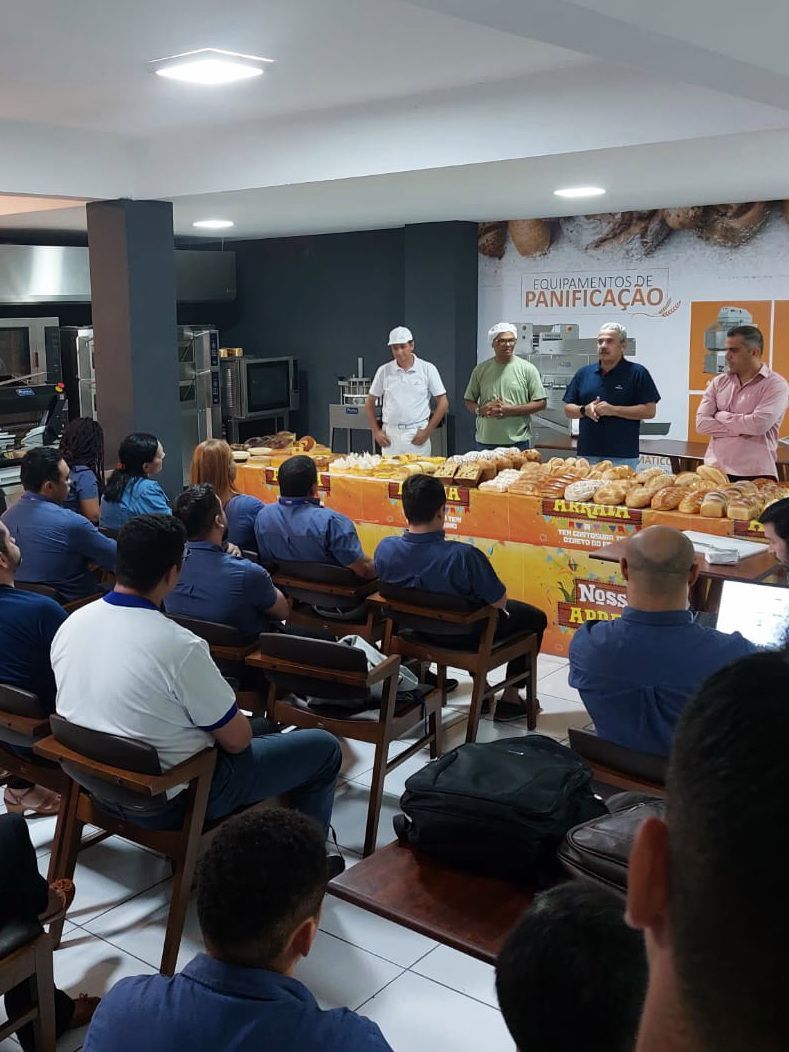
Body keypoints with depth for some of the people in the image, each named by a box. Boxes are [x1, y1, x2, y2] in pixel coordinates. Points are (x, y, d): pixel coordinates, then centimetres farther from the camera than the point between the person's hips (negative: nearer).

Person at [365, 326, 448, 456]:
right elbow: (370, 402, 14)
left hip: (417, 434, -2)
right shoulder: (384, 371, 6)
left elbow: (443, 403, 2)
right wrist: (376, 431, 5)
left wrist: (427, 431, -4)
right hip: (390, 435, 2)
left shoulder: (427, 369, 1)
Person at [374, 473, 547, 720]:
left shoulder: (385, 549, -22)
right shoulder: (463, 555, -37)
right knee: (535, 617, 21)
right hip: (467, 636, -6)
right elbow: (499, 601, -24)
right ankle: (510, 698, 26)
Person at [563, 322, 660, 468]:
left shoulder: (637, 373, 0)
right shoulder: (584, 373, 13)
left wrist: (613, 410, -14)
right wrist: (585, 410, -7)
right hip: (587, 454, 4)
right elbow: (568, 409, 15)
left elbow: (649, 411, -6)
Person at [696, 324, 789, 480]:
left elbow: (758, 425, -17)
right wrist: (742, 429, -11)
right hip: (715, 470, 4)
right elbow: (701, 423, -1)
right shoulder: (718, 382, 9)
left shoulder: (776, 385, -4)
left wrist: (721, 416, -4)